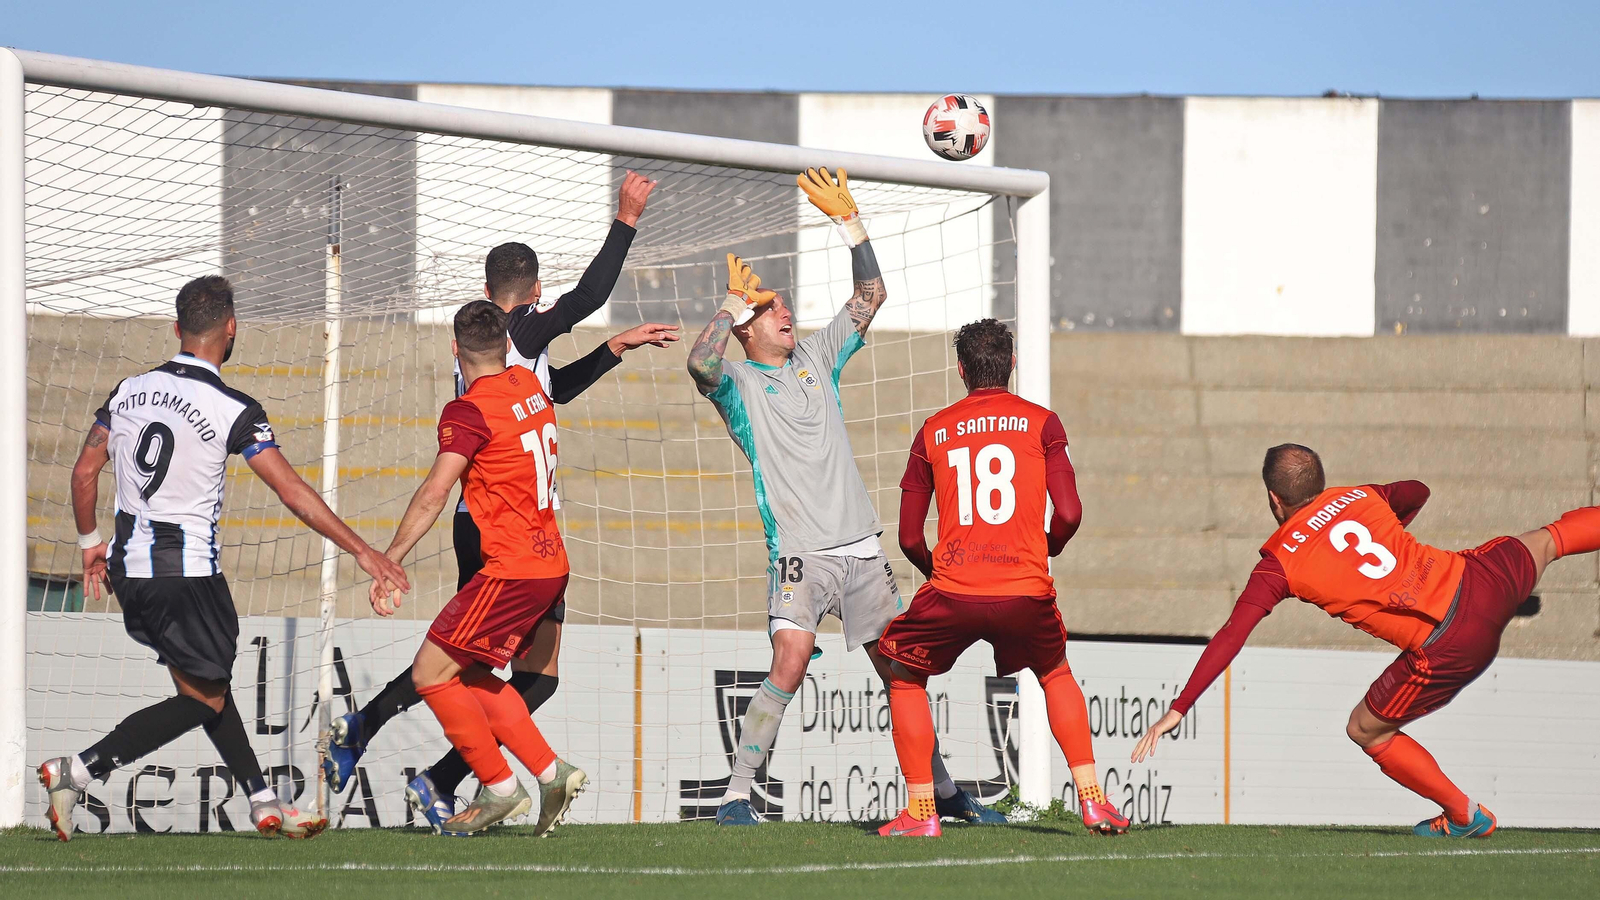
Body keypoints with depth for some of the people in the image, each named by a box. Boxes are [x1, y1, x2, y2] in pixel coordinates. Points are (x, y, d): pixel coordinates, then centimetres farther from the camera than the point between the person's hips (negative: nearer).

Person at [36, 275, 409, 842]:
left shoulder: (130, 391, 4)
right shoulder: (232, 411, -14)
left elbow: (84, 472, 10)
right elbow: (294, 493, -14)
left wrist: (91, 543, 24)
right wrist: (361, 551, -7)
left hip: (130, 568, 7)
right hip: (187, 574, -7)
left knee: (207, 684, 18)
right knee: (204, 699, 2)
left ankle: (263, 802, 22)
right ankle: (78, 771, -12)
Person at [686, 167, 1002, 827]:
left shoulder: (816, 359, 17)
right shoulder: (737, 382, 2)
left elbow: (870, 296, 17)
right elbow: (700, 362, -22)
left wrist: (847, 219, 9)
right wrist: (735, 302, -14)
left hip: (860, 549, 5)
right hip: (799, 552, -5)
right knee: (789, 663, -23)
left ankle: (942, 790, 19)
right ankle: (736, 796, -19)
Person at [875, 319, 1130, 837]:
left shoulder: (932, 432, 10)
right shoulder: (1041, 423, 6)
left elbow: (909, 539, 10)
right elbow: (1069, 513, -3)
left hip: (953, 590, -1)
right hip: (1025, 590, 1)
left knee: (904, 677, 22)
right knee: (1056, 674, 27)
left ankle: (920, 812, 12)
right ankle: (1093, 802, 16)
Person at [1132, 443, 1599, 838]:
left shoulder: (1279, 564, -2)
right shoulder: (1356, 497, 11)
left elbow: (1230, 637, -8)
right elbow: (1417, 492, 33)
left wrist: (1178, 710, -5)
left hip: (1447, 650, -5)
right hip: (1482, 579, 5)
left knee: (1365, 731, 16)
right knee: (1544, 542, 34)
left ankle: (1464, 816, 23)